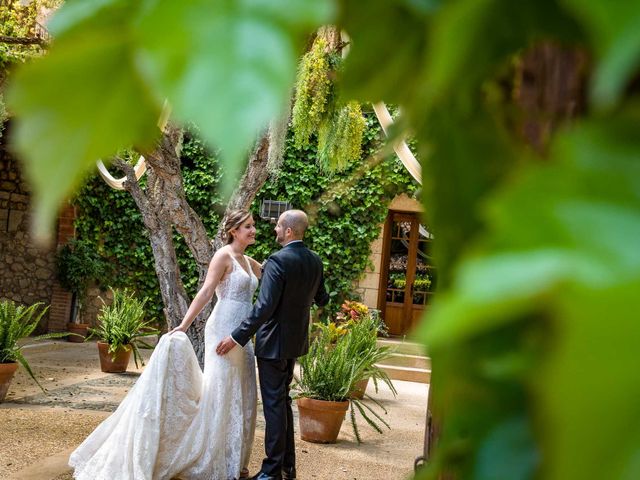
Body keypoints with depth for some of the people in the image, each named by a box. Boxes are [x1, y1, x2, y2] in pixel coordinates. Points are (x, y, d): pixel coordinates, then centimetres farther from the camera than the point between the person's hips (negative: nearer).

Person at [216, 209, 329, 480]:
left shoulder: (278, 261, -21)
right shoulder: (315, 261, 3)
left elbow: (264, 307, -25)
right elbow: (321, 299, 15)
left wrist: (238, 337, -20)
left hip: (274, 342, -8)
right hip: (295, 341, 8)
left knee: (274, 404, -1)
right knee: (284, 401, 18)